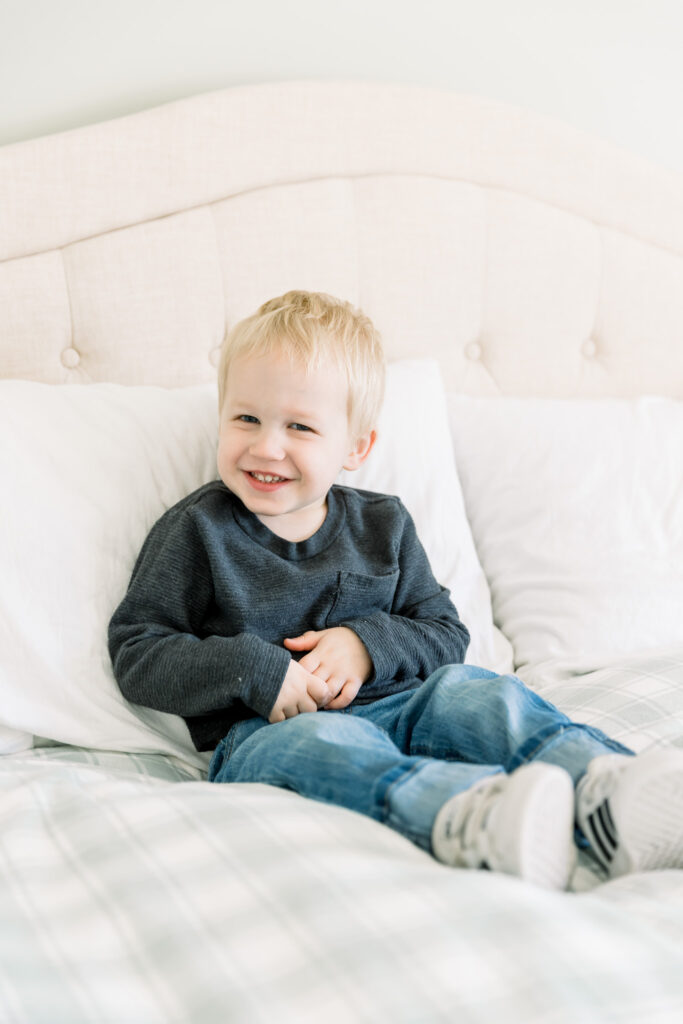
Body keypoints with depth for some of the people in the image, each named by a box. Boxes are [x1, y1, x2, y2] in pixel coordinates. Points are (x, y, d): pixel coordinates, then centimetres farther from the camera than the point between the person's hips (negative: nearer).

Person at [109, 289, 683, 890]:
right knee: (322, 742, -36)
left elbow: (445, 633, 15)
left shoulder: (382, 526, 14)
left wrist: (369, 644, -7)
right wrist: (251, 670, -15)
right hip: (261, 734, -4)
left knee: (474, 693, -23)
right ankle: (472, 815, -64)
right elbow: (135, 653, -1)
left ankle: (606, 794, -49)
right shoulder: (197, 531, 4)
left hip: (393, 707, 4)